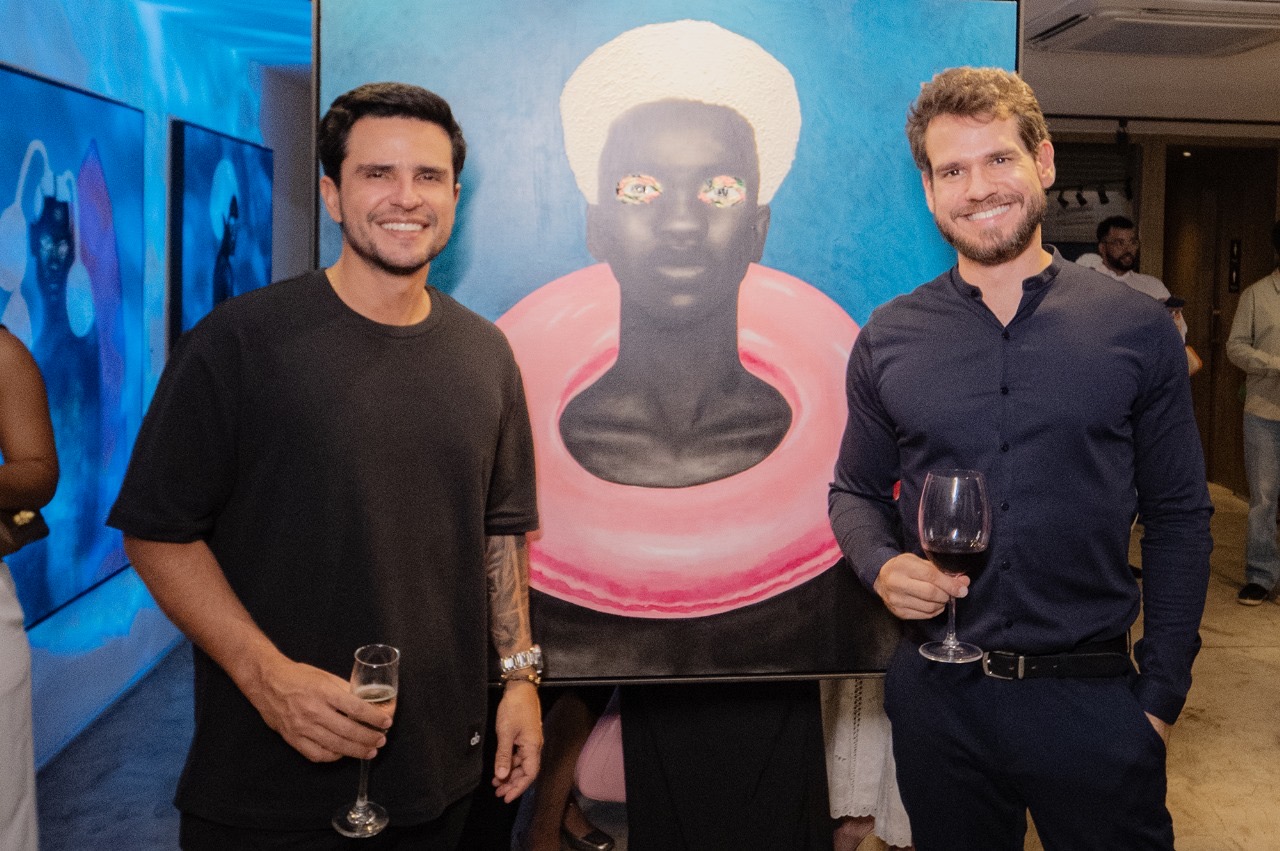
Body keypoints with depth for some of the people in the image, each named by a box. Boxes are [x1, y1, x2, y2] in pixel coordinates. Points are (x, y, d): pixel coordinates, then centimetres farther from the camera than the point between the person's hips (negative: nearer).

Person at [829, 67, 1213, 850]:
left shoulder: (1139, 330, -2)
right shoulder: (886, 341, 0)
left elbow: (1180, 518, 1)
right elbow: (855, 492, 10)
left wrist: (1162, 693, -2)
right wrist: (882, 565, -12)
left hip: (1094, 696, -1)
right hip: (937, 695, 1)